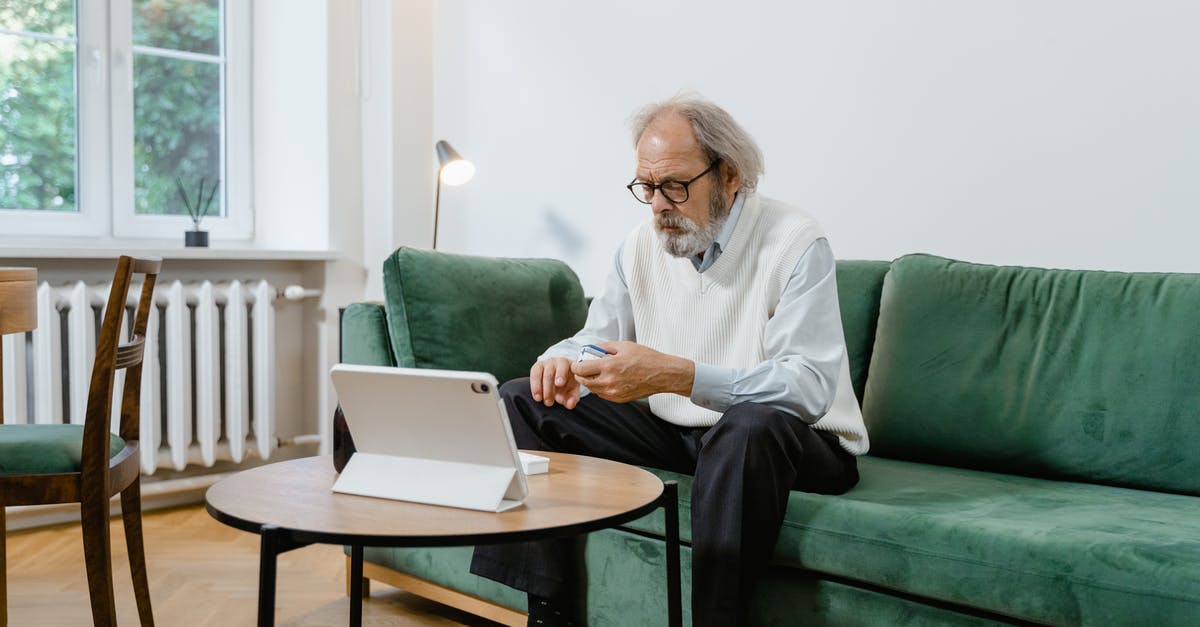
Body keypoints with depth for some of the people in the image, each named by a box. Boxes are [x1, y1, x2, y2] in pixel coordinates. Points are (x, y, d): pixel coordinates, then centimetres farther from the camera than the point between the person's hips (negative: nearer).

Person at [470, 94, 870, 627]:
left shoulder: (795, 243, -16)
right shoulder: (642, 245, 4)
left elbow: (810, 386, -27)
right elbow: (596, 340, 11)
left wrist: (675, 374, -38)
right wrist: (563, 362, -15)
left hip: (797, 441, -6)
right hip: (671, 433, 6)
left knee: (749, 424, -42)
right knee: (523, 400, -4)